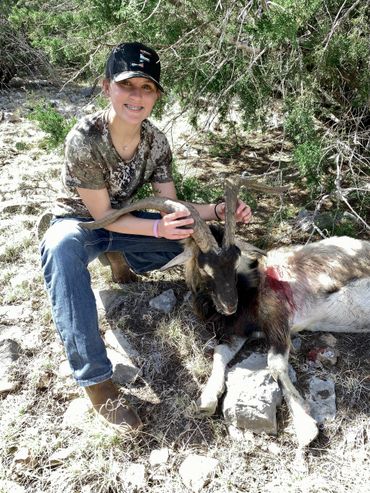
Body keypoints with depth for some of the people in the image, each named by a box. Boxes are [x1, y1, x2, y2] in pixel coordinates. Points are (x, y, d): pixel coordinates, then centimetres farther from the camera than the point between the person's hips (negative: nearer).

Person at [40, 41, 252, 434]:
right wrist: (158, 228, -38)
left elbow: (171, 207, -8)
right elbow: (102, 215, -24)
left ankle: (122, 262, 12)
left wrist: (218, 210, -23)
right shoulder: (84, 138, -28)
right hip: (79, 222, -5)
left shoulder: (156, 142, -12)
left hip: (124, 219, 5)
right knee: (62, 249, -42)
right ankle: (95, 379, -35)